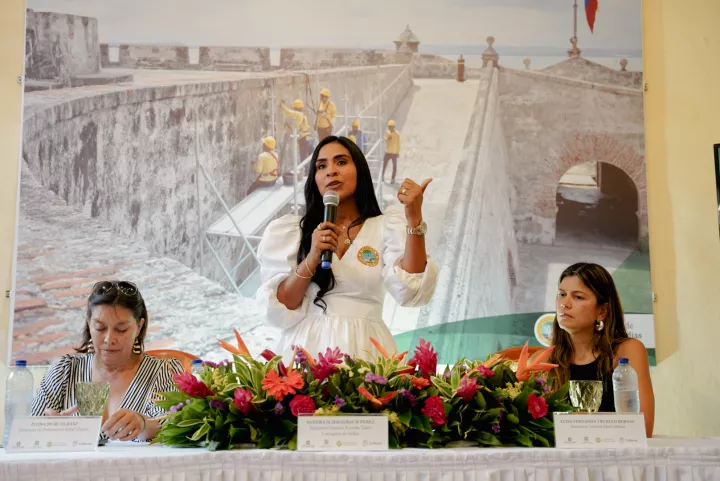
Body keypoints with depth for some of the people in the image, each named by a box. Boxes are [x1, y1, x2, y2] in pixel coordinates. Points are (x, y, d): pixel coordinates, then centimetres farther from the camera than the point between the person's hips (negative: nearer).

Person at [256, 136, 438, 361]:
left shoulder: (387, 227, 5)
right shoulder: (289, 230, 5)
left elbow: (411, 293, -9)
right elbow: (278, 312, 0)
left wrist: (414, 220, -14)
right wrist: (311, 260, -13)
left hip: (366, 349, 0)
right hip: (308, 347, 0)